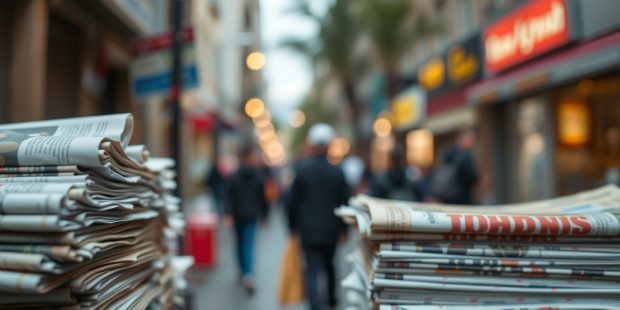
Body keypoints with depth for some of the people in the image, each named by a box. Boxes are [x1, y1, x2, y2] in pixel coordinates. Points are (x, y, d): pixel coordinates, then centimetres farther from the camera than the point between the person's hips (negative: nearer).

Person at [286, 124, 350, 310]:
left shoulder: (302, 169, -11)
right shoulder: (337, 171, -7)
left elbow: (292, 201, -7)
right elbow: (344, 202, -2)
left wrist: (293, 225, 7)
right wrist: (343, 227, 11)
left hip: (308, 229, -3)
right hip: (331, 229, 3)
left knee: (312, 270, 1)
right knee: (329, 264, 24)